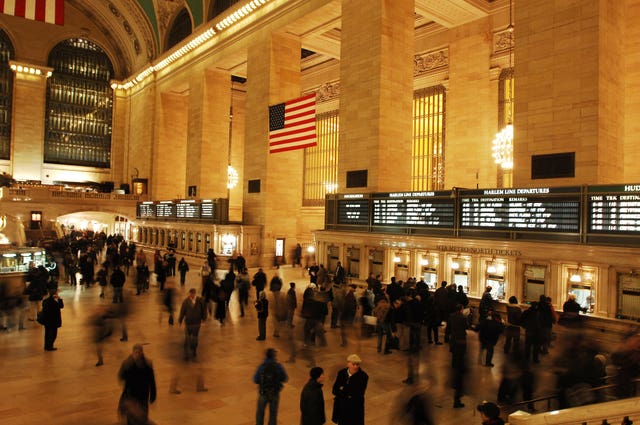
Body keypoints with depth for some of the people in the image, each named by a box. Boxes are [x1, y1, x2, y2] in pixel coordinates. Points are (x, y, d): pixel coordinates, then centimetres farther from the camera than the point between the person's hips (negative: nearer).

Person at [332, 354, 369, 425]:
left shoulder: (363, 376, -18)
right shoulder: (341, 373, -6)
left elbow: (358, 394, -22)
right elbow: (334, 390, -7)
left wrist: (343, 389, -15)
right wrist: (348, 394, -21)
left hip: (355, 408, -3)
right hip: (341, 406, 3)